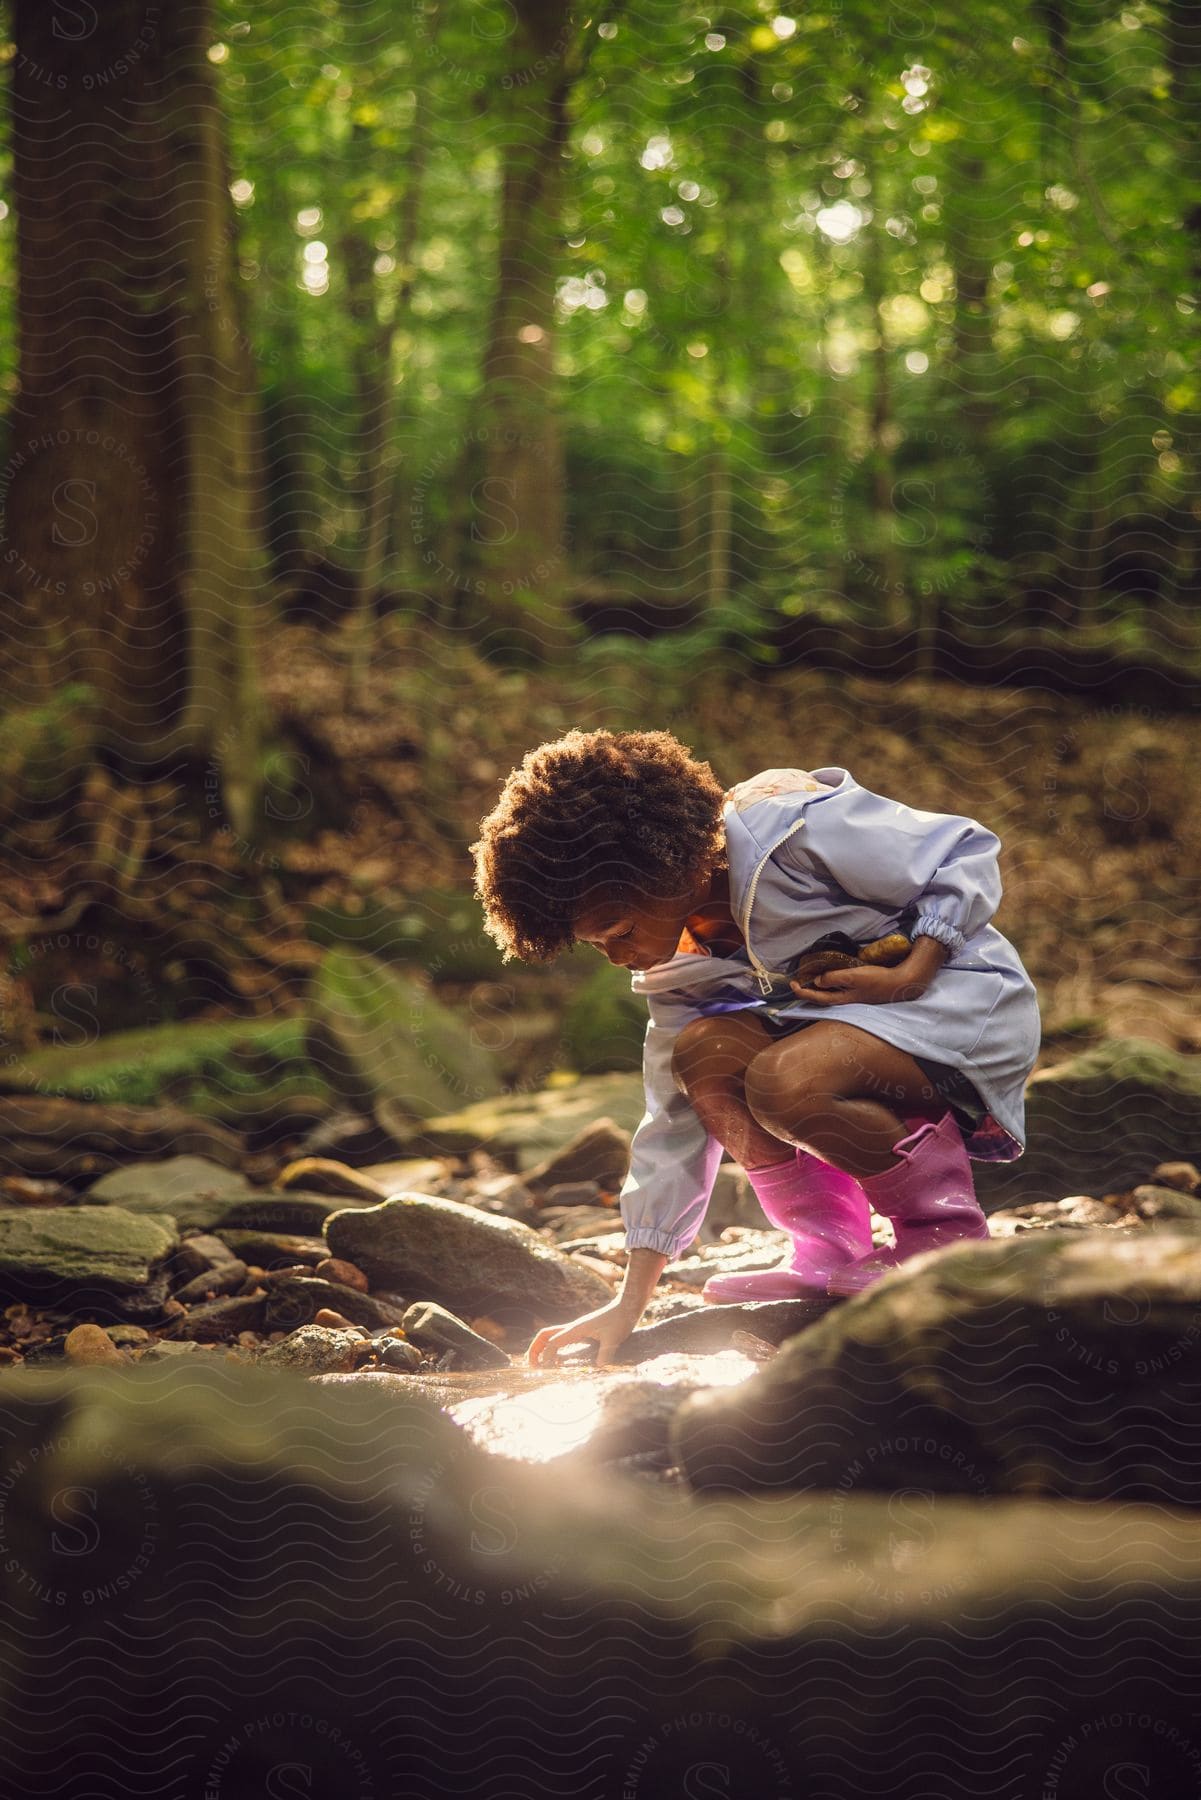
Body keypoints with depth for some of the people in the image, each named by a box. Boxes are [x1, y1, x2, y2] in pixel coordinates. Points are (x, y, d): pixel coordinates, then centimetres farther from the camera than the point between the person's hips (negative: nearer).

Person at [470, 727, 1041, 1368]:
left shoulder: (792, 828, -22)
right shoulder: (678, 966, 1)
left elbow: (971, 854, -14)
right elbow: (674, 1125, 4)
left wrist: (910, 975, -25)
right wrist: (630, 1304, 1)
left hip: (966, 998, -8)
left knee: (783, 1079, -33)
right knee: (704, 1050, -18)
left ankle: (946, 1232, -11)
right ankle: (829, 1249, -5)